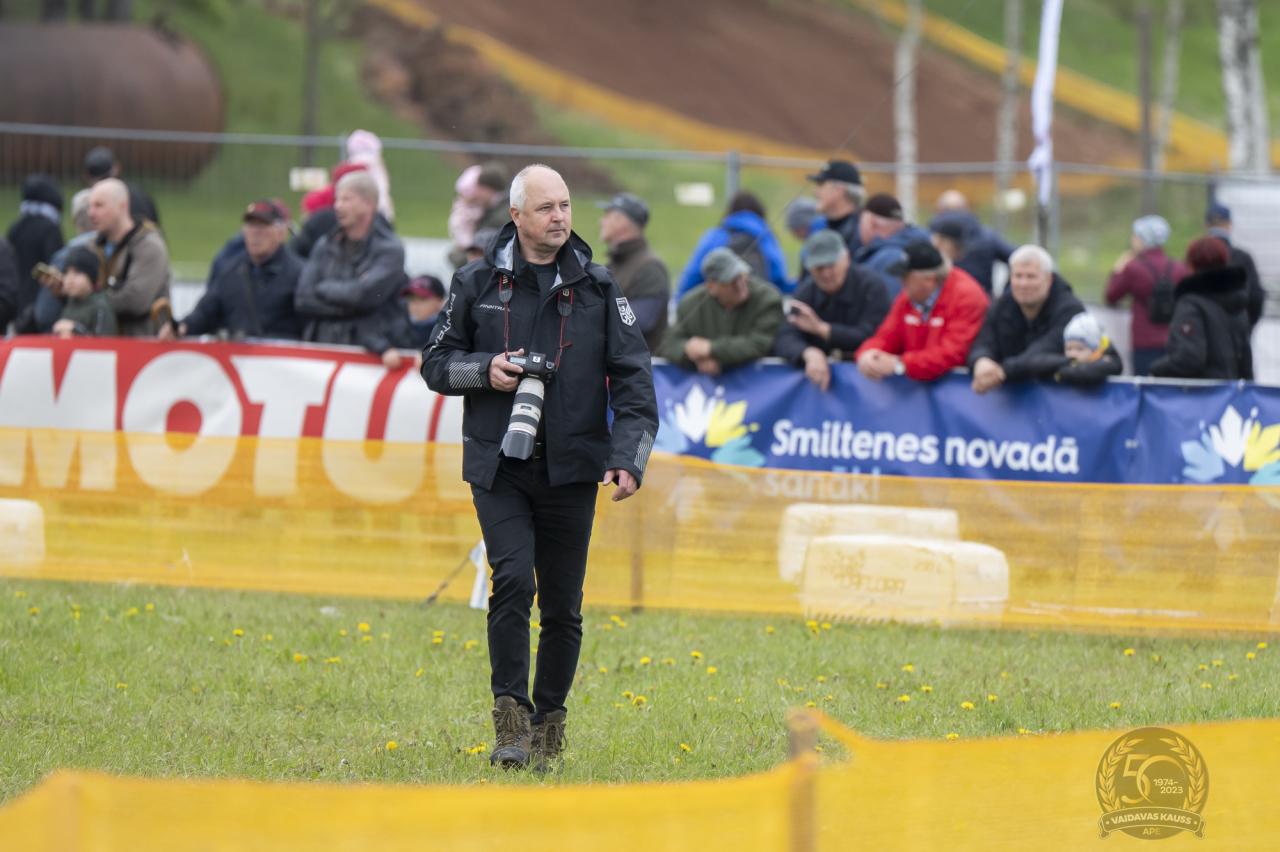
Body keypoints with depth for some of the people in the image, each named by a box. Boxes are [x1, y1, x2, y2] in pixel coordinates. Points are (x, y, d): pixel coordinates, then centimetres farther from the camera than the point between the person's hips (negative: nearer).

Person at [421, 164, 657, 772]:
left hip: (570, 470, 1)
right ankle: (511, 719, -13)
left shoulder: (597, 290, 5)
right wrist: (486, 370, -9)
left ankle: (550, 723, 20)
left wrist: (629, 458, -9)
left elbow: (632, 379, 4)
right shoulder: (478, 285, 5)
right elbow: (436, 362, 12)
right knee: (513, 579, -19)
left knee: (562, 606, 5)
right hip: (498, 466, -1)